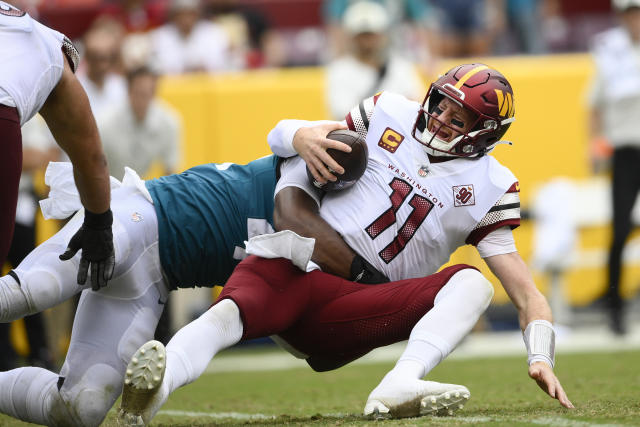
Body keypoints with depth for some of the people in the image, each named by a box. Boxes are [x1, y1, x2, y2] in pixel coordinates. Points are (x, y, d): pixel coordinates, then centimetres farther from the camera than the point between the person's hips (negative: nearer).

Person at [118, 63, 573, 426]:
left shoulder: (489, 188, 10)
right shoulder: (392, 115, 14)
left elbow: (523, 286, 7)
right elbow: (281, 134, 20)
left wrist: (541, 357, -10)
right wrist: (302, 134, -5)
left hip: (351, 307, 0)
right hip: (289, 264, 0)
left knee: (473, 284, -22)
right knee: (228, 313, -34)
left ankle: (398, 389, -44)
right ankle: (154, 387, -60)